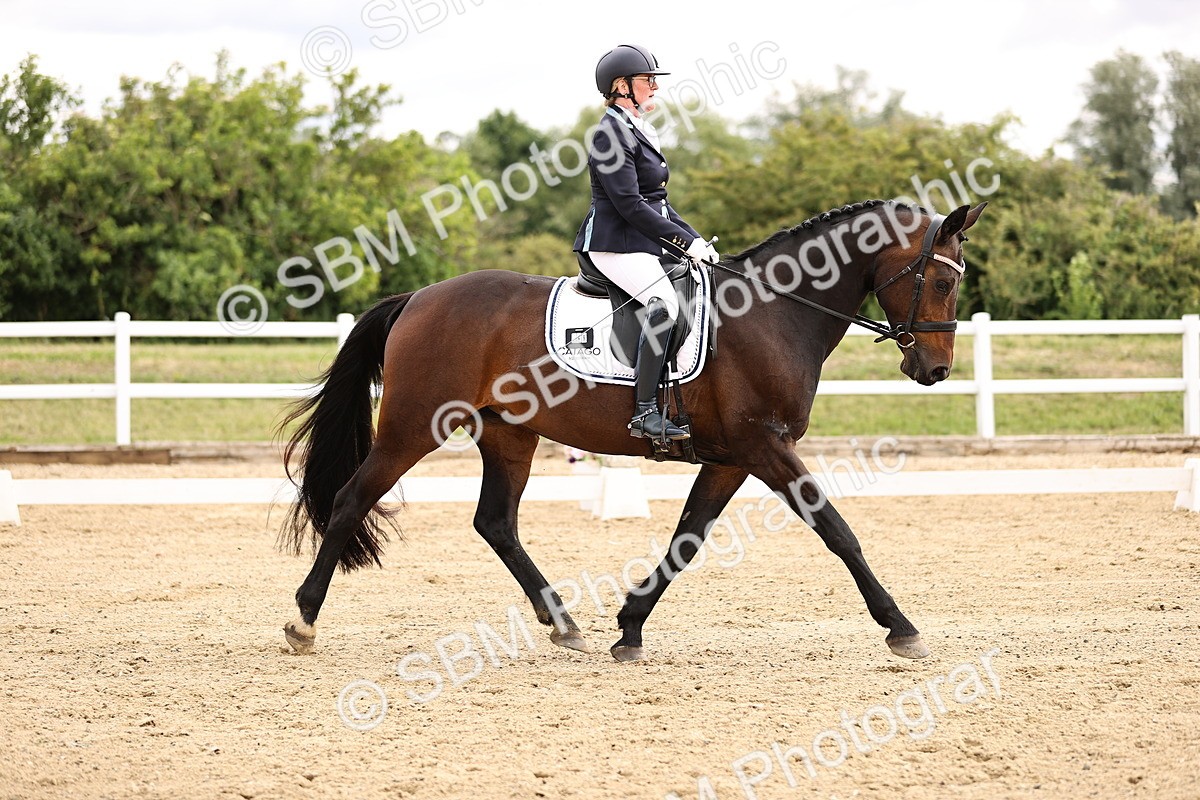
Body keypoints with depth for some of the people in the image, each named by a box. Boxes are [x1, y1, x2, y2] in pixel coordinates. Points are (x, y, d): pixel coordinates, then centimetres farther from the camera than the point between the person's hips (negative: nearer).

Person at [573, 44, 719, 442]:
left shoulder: (637, 131, 19)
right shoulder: (612, 133, -13)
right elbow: (629, 204, -19)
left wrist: (694, 239, 11)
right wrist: (685, 241, -17)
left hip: (643, 243, 11)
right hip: (617, 245, -11)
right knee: (663, 302, -31)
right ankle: (646, 413, -34)